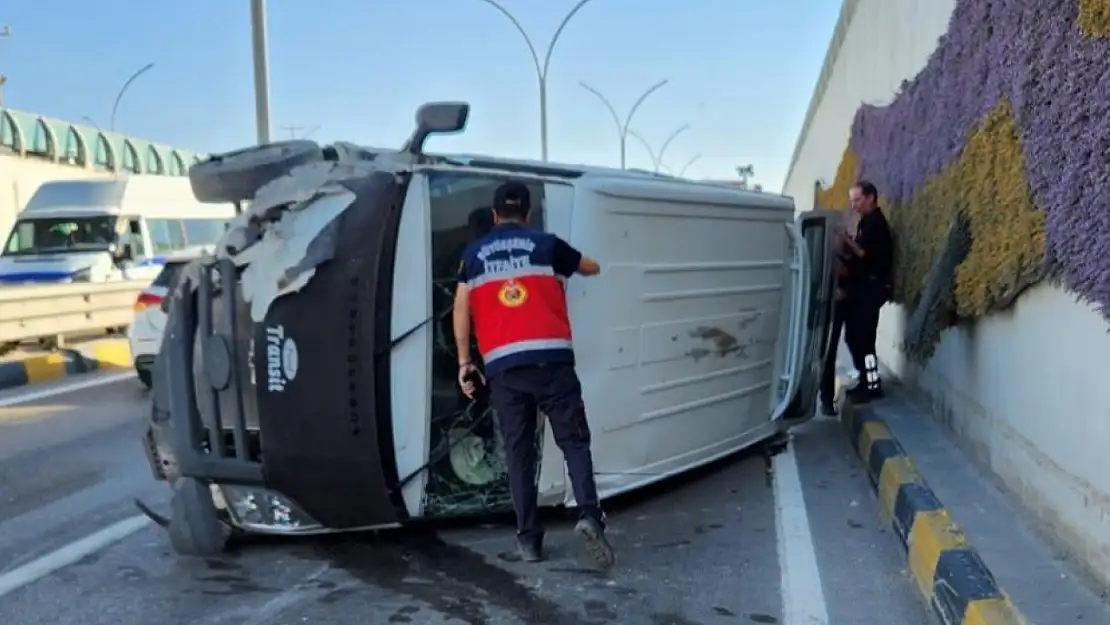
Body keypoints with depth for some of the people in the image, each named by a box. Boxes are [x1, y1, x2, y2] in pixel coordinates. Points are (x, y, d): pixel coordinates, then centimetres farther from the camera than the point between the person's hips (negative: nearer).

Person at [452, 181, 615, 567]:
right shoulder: (546, 244, 10)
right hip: (550, 358, -1)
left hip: (502, 366, 2)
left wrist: (465, 363, 13)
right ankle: (589, 515, -15)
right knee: (574, 440, 5)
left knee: (518, 453, 9)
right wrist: (567, 262, 46)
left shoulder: (474, 254, 14)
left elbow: (461, 310, 8)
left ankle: (529, 539, 9)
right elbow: (592, 268, 26)